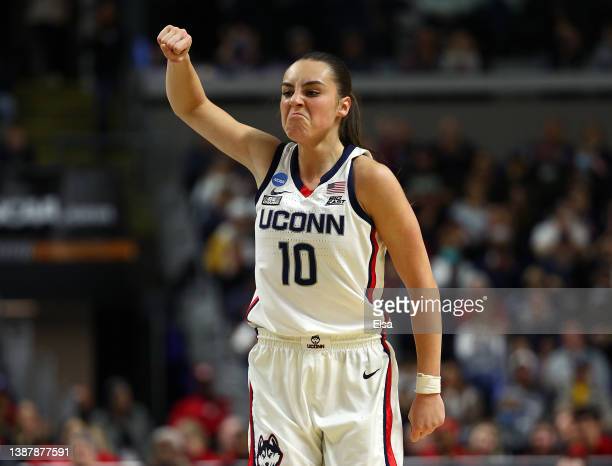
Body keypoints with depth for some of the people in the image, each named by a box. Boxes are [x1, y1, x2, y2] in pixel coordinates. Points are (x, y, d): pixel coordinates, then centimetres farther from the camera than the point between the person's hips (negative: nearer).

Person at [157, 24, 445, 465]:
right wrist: (179, 58, -7)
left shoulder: (369, 177, -9)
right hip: (277, 367, 4)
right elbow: (192, 107, 16)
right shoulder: (268, 160, 5)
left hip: (354, 372, -4)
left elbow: (421, 285, -6)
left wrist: (429, 388, -8)